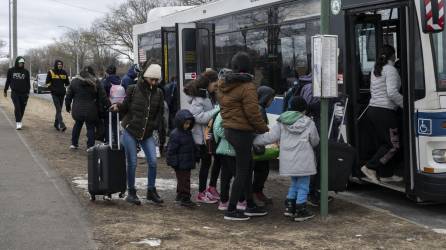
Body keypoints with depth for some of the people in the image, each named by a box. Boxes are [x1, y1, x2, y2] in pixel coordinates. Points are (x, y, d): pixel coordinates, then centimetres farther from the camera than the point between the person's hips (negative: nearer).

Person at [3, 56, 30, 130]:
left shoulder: (26, 71, 5)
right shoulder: (11, 70, 4)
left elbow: (28, 82, 9)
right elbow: (8, 81, 12)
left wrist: (28, 92, 4)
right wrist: (5, 90, 15)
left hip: (23, 93, 2)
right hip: (15, 93, -2)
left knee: (22, 108, 7)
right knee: (17, 107, -14)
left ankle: (19, 121, 26)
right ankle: (18, 123, -15)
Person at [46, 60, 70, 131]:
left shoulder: (64, 73, 9)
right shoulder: (51, 72, 0)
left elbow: (67, 83, 18)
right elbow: (47, 82, 2)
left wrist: (65, 89, 5)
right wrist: (52, 89, -7)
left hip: (62, 94, 4)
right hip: (55, 94, -4)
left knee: (59, 110, 10)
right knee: (58, 110, -14)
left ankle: (56, 124, 22)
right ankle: (62, 125, -22)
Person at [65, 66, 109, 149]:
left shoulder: (74, 82, 2)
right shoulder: (96, 83, -2)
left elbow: (68, 96, 7)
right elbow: (103, 97, -3)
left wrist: (68, 106, 19)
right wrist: (108, 105, 6)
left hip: (77, 110, 2)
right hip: (91, 111, -2)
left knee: (77, 124, 24)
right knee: (90, 127, 8)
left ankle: (74, 143, 27)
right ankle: (90, 147, 4)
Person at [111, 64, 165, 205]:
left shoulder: (158, 93, 5)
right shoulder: (133, 89, -5)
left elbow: (160, 113, 8)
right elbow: (125, 107, 0)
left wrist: (153, 126, -5)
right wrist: (117, 107, -20)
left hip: (147, 134, 3)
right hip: (130, 131, -3)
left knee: (153, 161, -4)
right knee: (132, 163, 0)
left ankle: (151, 191, 13)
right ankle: (131, 193, 14)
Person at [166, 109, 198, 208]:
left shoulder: (188, 133, 12)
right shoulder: (175, 134, -16)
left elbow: (193, 147, 23)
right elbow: (171, 149, -16)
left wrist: (196, 157, 22)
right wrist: (173, 162, -17)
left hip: (187, 163, 9)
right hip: (180, 164, -9)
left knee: (183, 180, 18)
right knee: (184, 180, -7)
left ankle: (180, 195, 31)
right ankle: (185, 198, -4)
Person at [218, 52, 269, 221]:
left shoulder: (223, 84, 8)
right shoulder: (247, 87, -18)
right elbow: (253, 113, -18)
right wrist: (265, 129, -5)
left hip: (228, 129, 9)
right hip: (242, 132, -9)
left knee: (248, 167, 18)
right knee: (242, 171, 0)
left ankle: (250, 205, 26)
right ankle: (231, 210, 4)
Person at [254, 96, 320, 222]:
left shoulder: (282, 122, 3)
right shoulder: (309, 123, -4)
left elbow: (270, 137, -2)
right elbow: (315, 142, 6)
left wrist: (254, 140, 7)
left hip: (288, 160, 4)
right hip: (303, 160, -4)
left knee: (294, 183, 23)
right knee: (303, 185, 7)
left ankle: (289, 207, 22)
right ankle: (300, 211, 10)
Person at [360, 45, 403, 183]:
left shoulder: (375, 70, 16)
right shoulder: (391, 69, -10)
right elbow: (392, 92, -20)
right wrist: (406, 104, -15)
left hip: (372, 109, 9)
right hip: (385, 112, -9)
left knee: (382, 144, 14)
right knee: (394, 145, -2)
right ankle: (369, 167, -5)